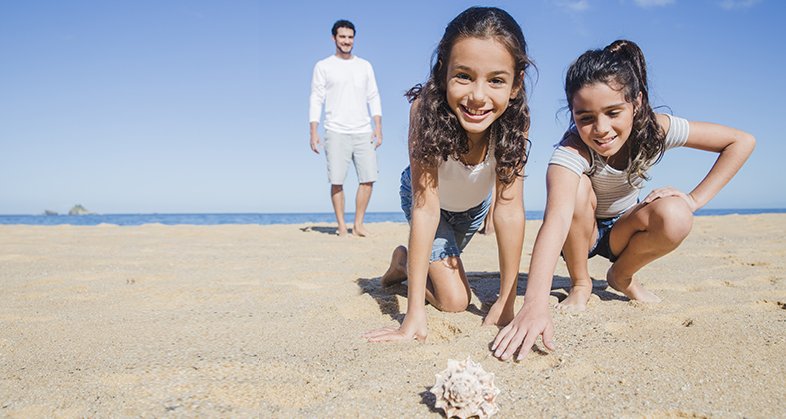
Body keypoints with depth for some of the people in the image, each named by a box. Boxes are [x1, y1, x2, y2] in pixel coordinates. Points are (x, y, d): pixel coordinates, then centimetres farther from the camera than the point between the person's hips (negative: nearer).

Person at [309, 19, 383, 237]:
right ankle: (341, 225, 6)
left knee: (368, 178, -3)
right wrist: (313, 133, -5)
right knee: (337, 181, -4)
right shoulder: (323, 66, 7)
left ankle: (358, 224, 8)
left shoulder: (365, 66, 16)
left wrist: (378, 128, 3)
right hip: (336, 132, -3)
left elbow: (373, 98, 14)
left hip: (363, 131, 3)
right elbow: (316, 100, 3)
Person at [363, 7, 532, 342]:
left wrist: (506, 301, -31)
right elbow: (426, 206, -40)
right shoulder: (426, 108, -39)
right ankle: (404, 262, 16)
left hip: (473, 204, 3)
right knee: (453, 300, -10)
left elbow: (509, 208, -32)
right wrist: (415, 313, -41)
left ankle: (407, 262, 54)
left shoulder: (514, 118, -34)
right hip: (426, 197, -3)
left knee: (447, 261, 24)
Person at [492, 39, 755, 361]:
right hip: (578, 234, -2)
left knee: (675, 218, -29)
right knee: (578, 188, -34)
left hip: (622, 230, 3)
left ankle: (622, 277, 2)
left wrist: (695, 199, -19)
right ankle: (580, 284, -9)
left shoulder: (655, 130, -23)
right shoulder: (571, 151, -35)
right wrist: (535, 304, -63)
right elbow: (556, 218, -51)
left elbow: (742, 141, -11)